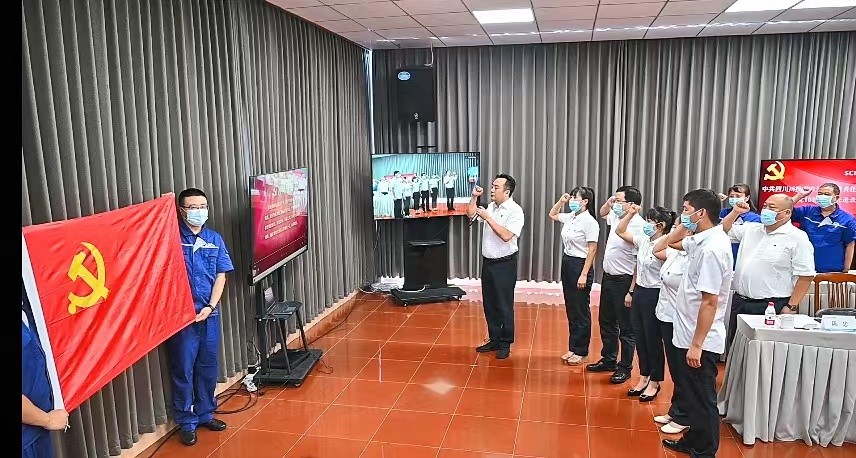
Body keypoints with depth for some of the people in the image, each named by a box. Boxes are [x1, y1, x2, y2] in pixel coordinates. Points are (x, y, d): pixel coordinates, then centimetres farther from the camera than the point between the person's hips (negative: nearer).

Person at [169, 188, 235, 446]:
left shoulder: (214, 239, 4)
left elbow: (221, 275, 4)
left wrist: (210, 306, -5)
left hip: (210, 313, 4)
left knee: (208, 366, 15)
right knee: (183, 370, 6)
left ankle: (205, 414, 31)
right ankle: (187, 422, 20)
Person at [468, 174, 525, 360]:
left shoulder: (515, 211, -14)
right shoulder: (491, 207, 8)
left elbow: (506, 236, -25)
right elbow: (471, 214, 17)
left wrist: (487, 217, -22)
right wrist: (474, 197, 3)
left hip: (505, 264, -7)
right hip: (488, 262, 7)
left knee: (504, 305, 2)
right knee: (489, 303, 13)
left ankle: (505, 344, 15)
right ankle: (494, 339, 26)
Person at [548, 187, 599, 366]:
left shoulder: (590, 222, -15)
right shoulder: (570, 217, 6)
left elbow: (592, 250, -16)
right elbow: (552, 215, 26)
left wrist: (584, 274, -19)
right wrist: (560, 201, 9)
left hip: (580, 265, -8)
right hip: (567, 264, 8)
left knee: (581, 311, 3)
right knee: (570, 309, 14)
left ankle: (581, 352, 15)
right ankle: (573, 348, 25)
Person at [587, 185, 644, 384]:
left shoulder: (638, 225, -22)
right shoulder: (616, 216, 4)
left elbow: (640, 262, -23)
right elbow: (602, 213, 30)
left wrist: (632, 291, -22)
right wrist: (608, 202, 7)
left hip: (623, 281, -9)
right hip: (608, 278, 9)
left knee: (625, 327, 5)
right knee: (606, 322, 20)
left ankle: (625, 368, 18)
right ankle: (608, 360, 35)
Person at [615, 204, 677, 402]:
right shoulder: (643, 240, 4)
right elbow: (620, 231, 15)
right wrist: (630, 214, 5)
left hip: (654, 295, -7)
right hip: (639, 292, 8)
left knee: (653, 340, 6)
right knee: (640, 337, 16)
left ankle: (654, 383, 22)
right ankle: (644, 377, 31)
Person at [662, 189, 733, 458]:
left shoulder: (712, 248, -23)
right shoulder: (702, 240, 5)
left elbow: (710, 302, -25)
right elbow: (671, 242, 26)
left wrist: (696, 345, -22)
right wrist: (685, 226, 7)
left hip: (701, 342, -10)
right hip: (689, 336, 10)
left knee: (702, 400, 5)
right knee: (691, 394, 22)